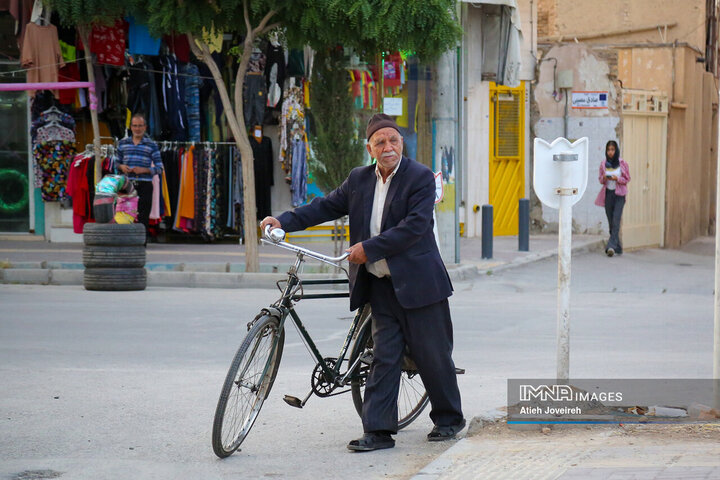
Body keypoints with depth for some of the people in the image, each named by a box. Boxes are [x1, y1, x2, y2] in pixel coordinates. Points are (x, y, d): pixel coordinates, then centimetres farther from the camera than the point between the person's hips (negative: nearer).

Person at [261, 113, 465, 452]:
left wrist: (369, 248, -20)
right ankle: (378, 431, 4)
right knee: (384, 357, 3)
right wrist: (284, 221, 0)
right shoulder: (359, 179, 10)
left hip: (417, 283, -5)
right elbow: (327, 206, 13)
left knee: (432, 356, 5)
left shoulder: (420, 177, -8)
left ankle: (449, 419, 23)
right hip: (380, 285, 5)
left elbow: (415, 226, -18)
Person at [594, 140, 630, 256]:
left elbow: (627, 179, 2)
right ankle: (617, 248, 14)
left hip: (619, 194, -3)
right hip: (608, 193, 3)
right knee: (611, 221, 5)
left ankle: (611, 246, -21)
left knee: (616, 220, -15)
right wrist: (604, 178, -12)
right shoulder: (603, 164, 4)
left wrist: (617, 178, -17)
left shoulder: (622, 163, -4)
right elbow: (601, 180, 12)